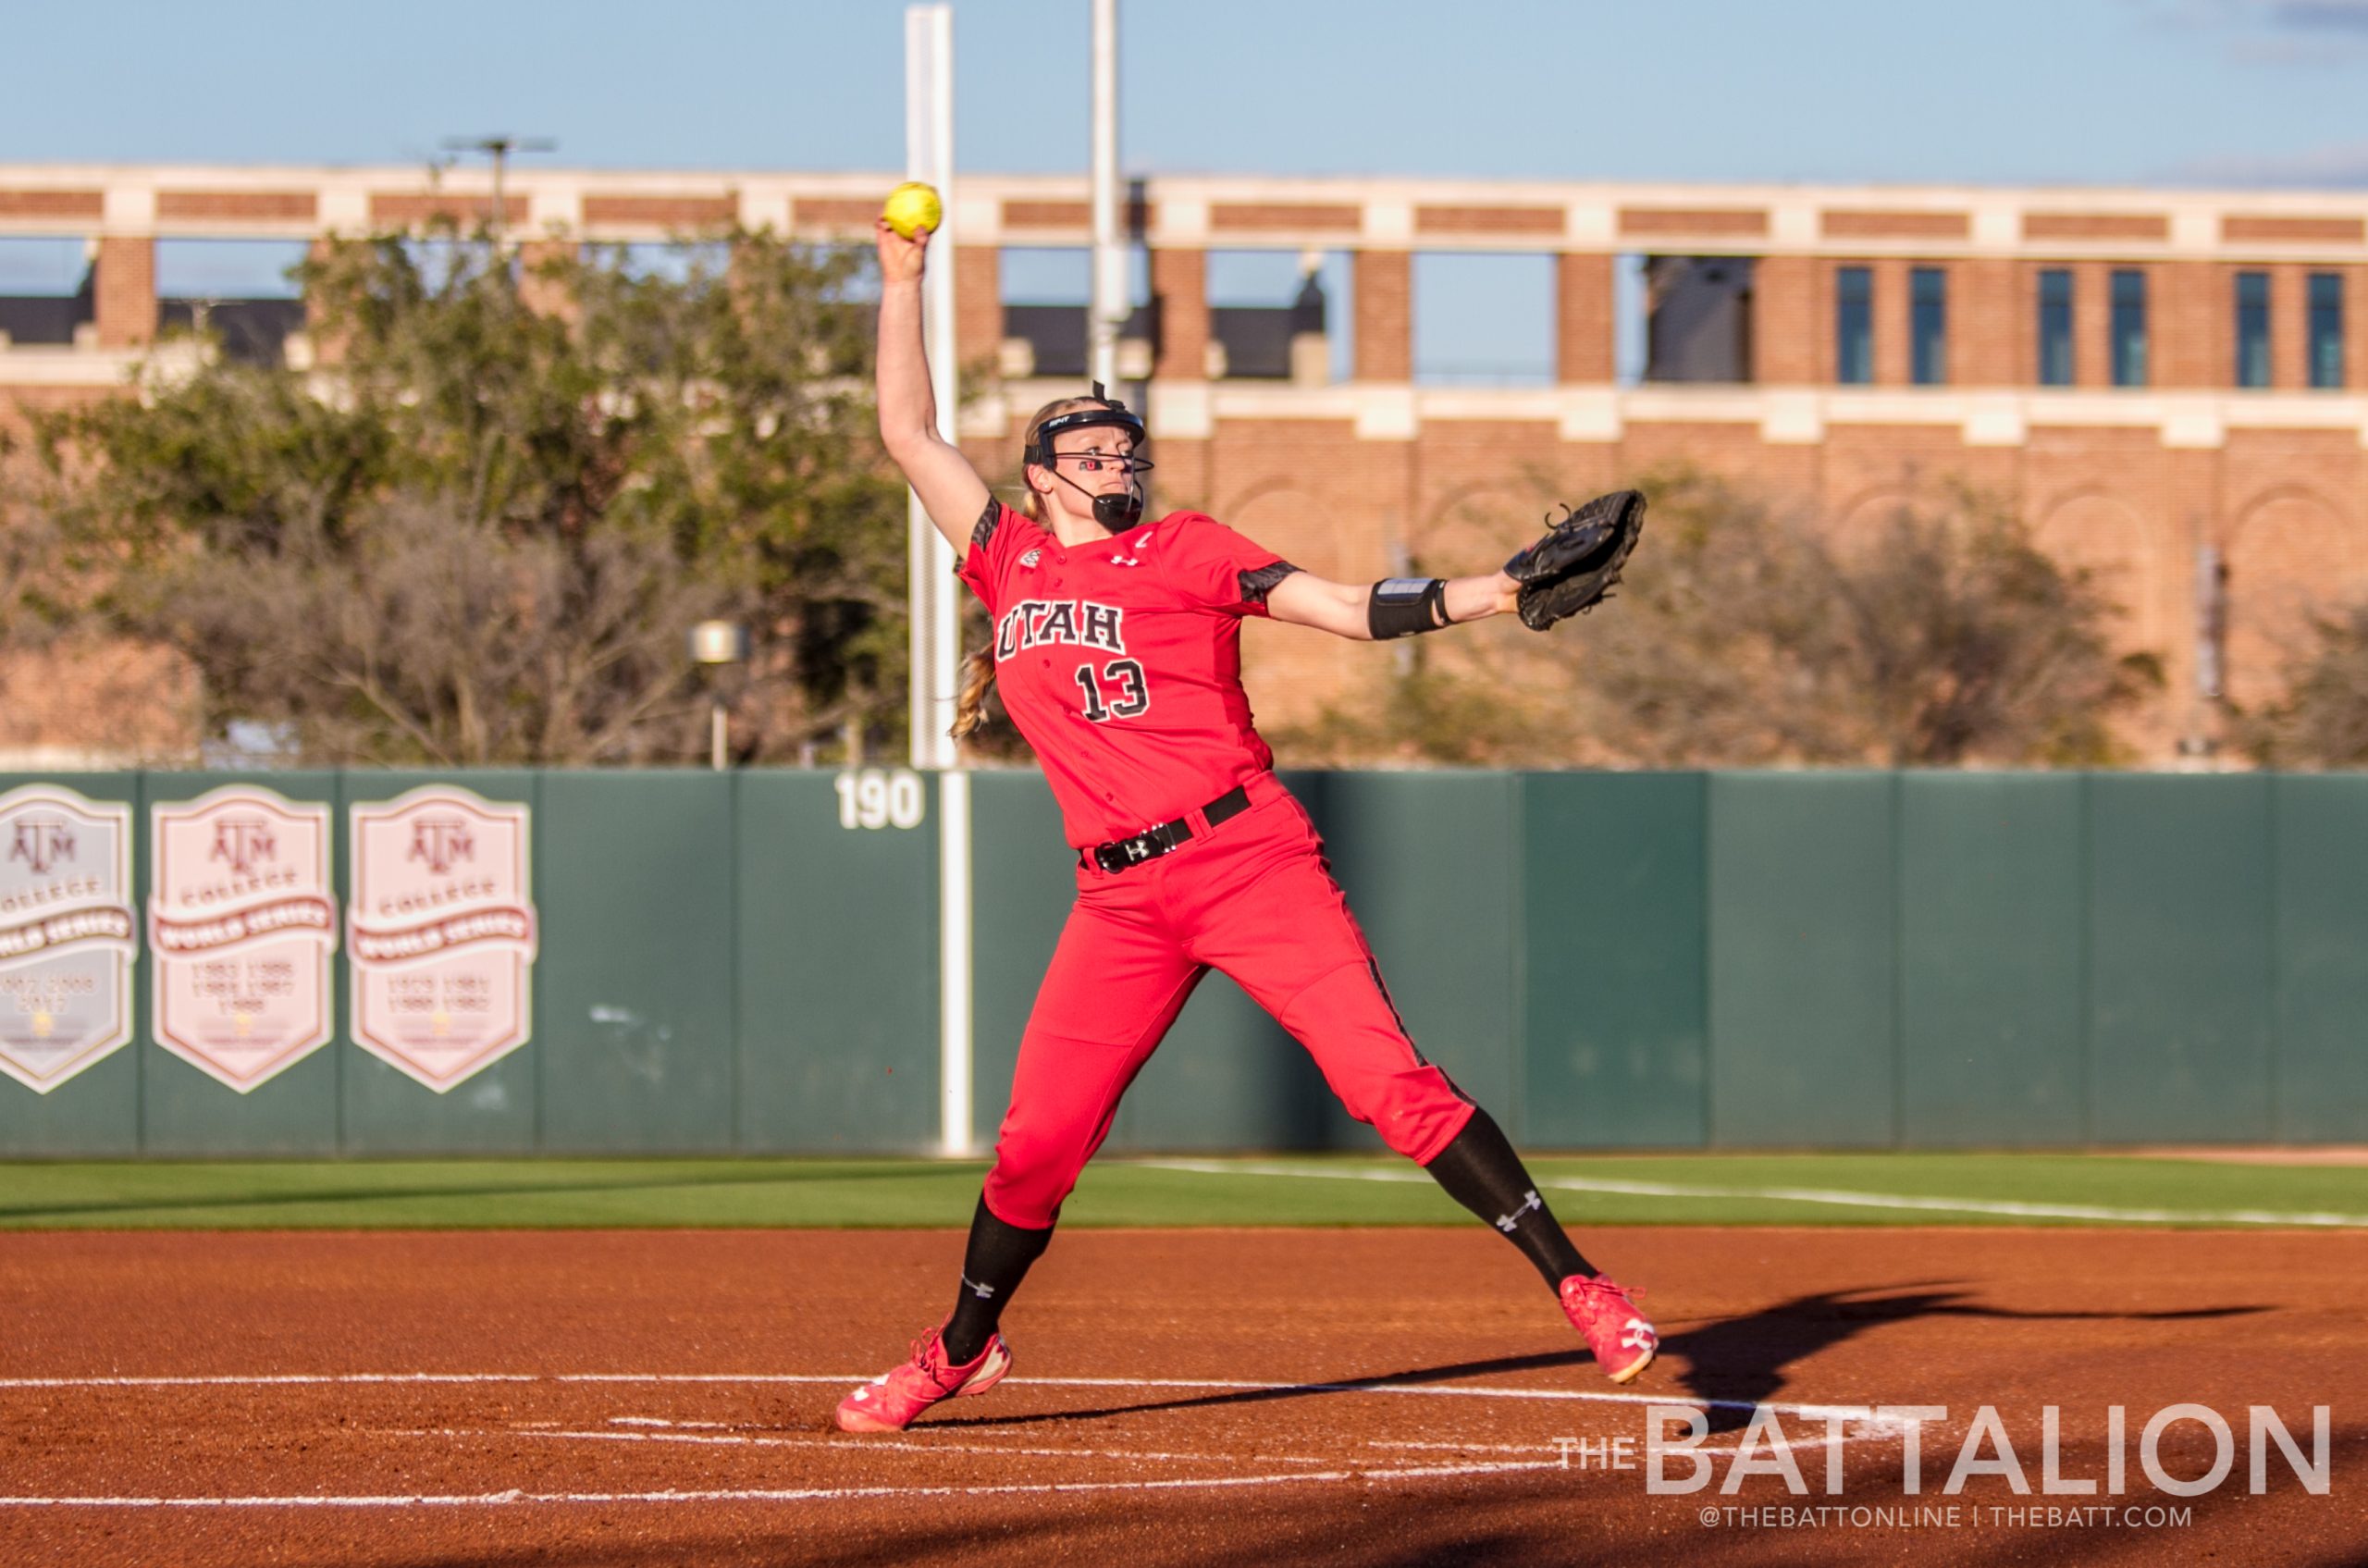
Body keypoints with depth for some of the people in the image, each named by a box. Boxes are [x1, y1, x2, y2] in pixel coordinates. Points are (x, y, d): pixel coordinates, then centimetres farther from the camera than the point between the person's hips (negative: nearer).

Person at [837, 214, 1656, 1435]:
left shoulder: (1182, 552, 6)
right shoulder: (1008, 561, 15)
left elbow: (1353, 609, 0)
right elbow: (909, 431, 21)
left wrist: (1500, 593, -11)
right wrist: (902, 280, 21)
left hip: (1248, 859, -3)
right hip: (1119, 900, 3)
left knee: (1389, 1079, -13)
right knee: (1037, 1138, 4)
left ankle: (1577, 1286, -14)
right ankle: (959, 1353, 24)